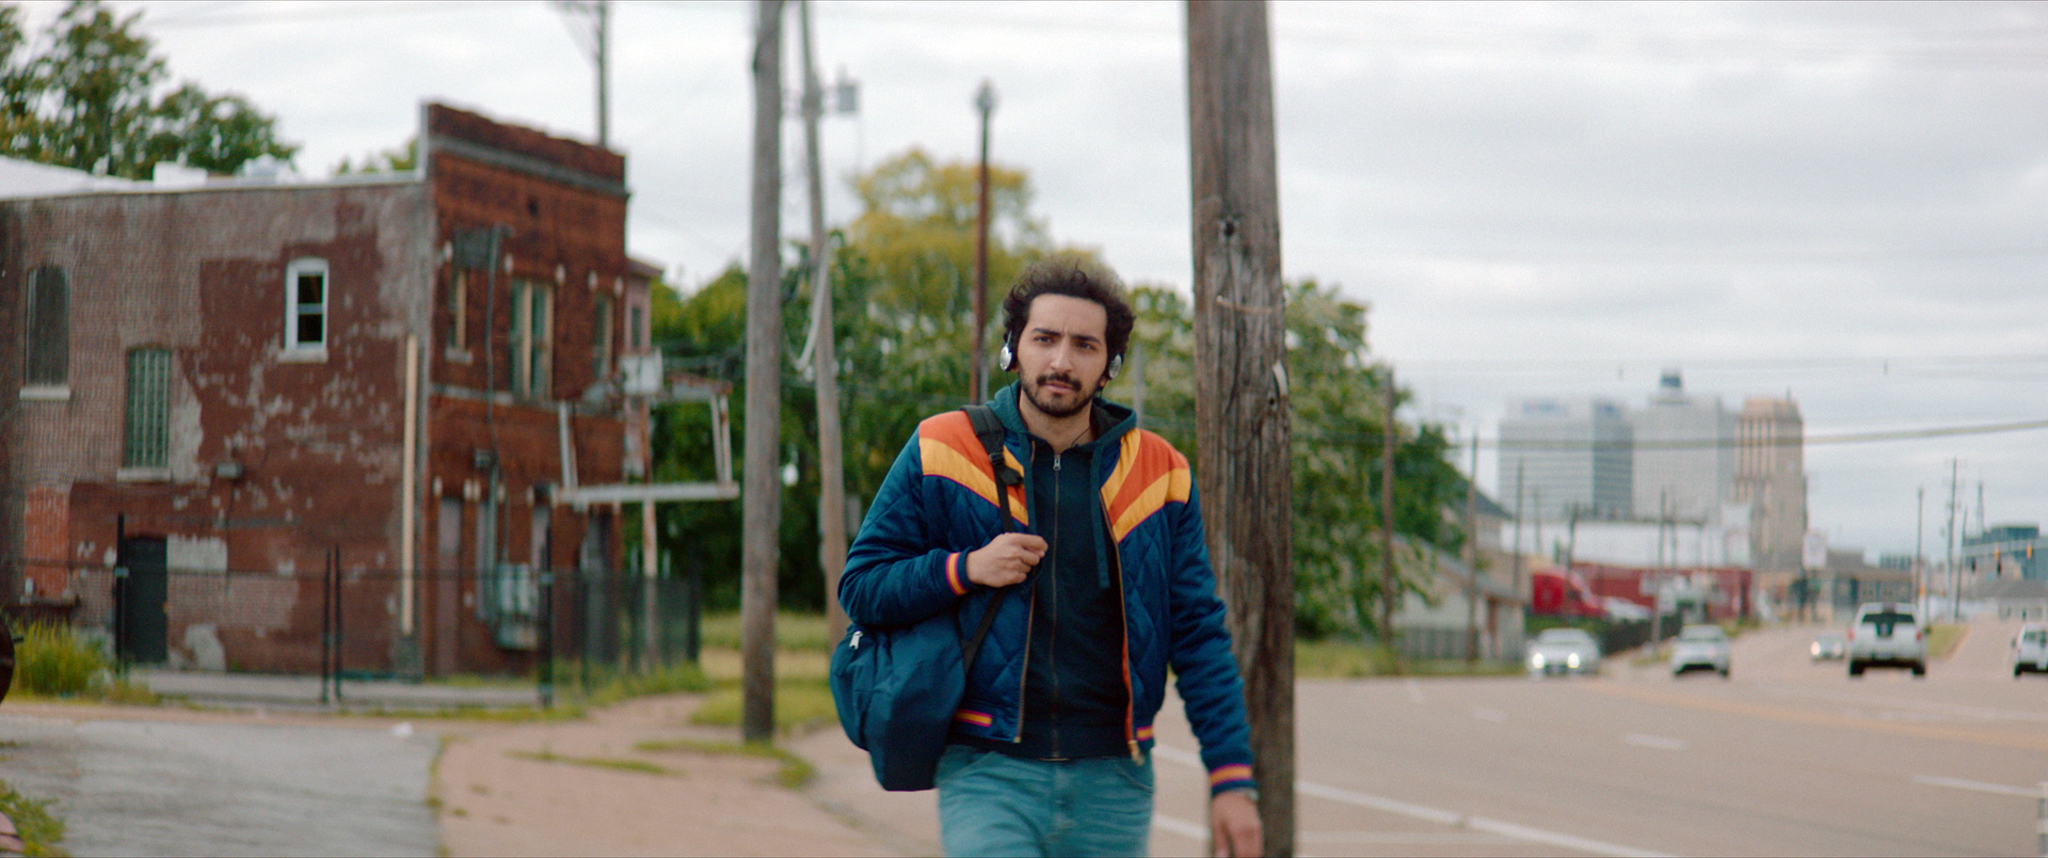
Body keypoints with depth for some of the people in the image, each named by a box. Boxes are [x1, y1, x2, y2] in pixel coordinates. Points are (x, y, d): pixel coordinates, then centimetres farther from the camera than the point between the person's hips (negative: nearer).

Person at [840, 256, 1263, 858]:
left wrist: (1232, 776, 0)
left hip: (1112, 785, 2)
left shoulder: (1160, 474, 7)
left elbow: (1200, 637, 8)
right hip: (987, 773, -2)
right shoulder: (942, 453, 3)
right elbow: (861, 588, 5)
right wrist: (965, 570, -12)